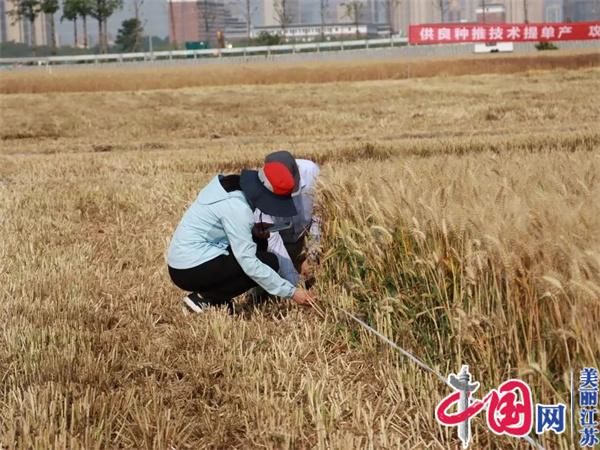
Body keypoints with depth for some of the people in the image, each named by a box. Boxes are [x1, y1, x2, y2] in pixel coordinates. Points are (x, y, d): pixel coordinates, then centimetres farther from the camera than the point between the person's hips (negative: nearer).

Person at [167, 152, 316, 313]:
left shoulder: (232, 184, 3)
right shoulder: (236, 206, -24)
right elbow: (248, 263, -23)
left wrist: (253, 230, -1)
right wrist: (291, 292, -20)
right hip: (191, 271, -9)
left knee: (258, 241, 14)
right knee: (269, 262, -8)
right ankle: (204, 299, -6)